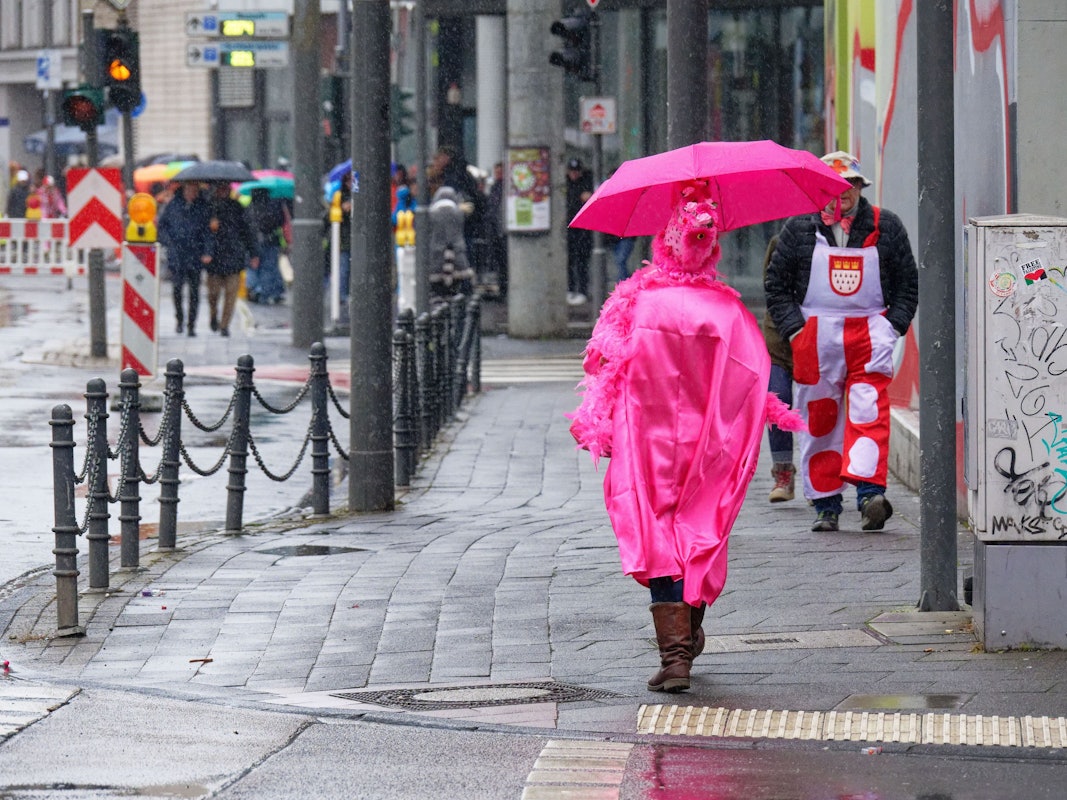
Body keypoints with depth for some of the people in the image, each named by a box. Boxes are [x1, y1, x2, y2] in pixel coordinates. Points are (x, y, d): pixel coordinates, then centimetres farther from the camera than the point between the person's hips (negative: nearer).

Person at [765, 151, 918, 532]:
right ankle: (825, 503, 8)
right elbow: (776, 283, 11)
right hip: (815, 335, 1)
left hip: (870, 332, -1)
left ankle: (870, 491, -24)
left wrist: (894, 324, 1)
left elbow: (908, 282, 14)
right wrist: (793, 328, -1)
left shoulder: (885, 226, 8)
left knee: (869, 411, -15)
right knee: (819, 416, 2)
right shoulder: (799, 228, 8)